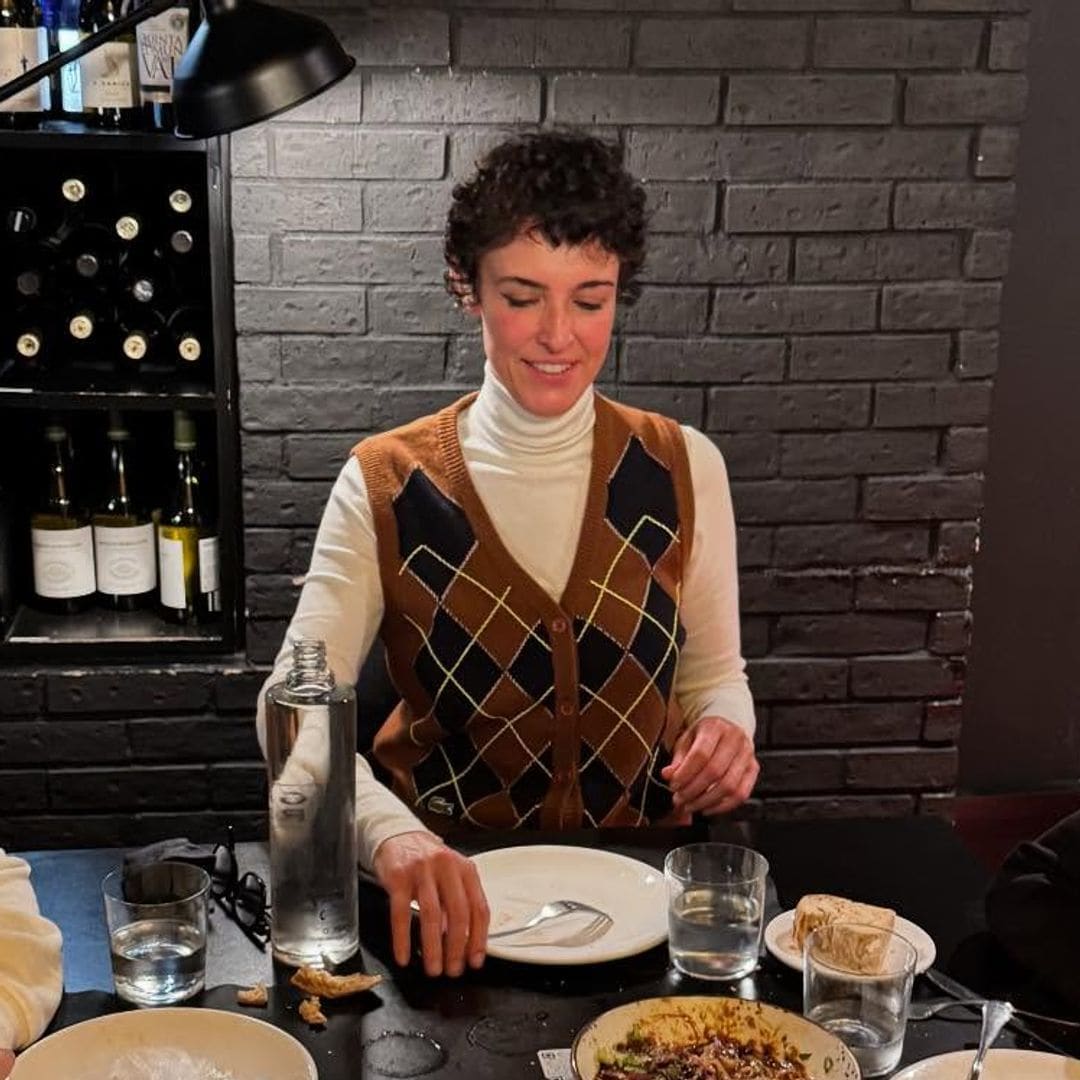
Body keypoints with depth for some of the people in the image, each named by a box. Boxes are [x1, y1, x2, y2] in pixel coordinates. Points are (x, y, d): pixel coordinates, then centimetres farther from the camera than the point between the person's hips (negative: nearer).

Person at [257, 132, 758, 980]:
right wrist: (390, 833, -33)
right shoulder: (386, 485, -6)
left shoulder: (683, 469, 0)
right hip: (452, 887, -1)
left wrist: (724, 736, -14)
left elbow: (715, 675, 10)